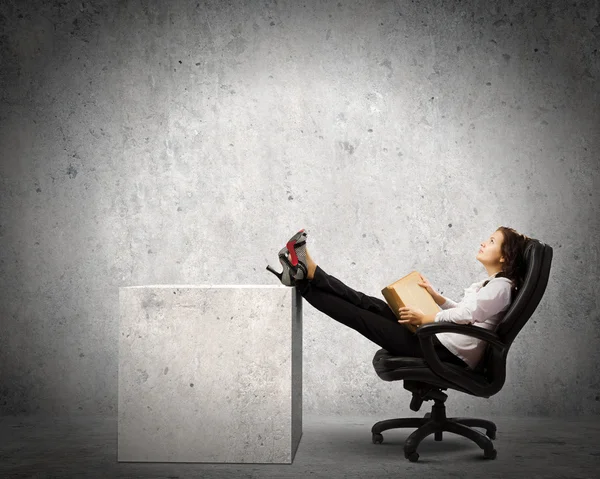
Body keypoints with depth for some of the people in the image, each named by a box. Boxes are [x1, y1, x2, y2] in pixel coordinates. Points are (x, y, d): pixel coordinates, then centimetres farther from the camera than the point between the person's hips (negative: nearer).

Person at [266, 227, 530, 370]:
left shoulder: (501, 287, -11)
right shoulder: (490, 283, 20)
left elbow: (465, 315, -20)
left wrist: (424, 319, -13)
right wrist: (433, 294, 17)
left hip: (451, 354, -9)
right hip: (444, 343, 9)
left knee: (364, 318, -8)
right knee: (371, 305, 0)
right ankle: (306, 274, -1)